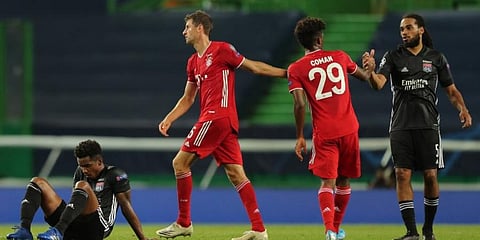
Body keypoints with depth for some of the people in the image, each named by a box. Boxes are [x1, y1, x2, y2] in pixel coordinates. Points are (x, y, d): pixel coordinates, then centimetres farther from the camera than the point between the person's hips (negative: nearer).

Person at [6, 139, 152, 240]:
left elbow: (126, 207, 1)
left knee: (83, 185, -31)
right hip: (74, 227, 7)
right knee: (38, 182, 0)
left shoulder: (116, 175, 5)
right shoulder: (80, 173, 22)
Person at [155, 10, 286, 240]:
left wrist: (286, 73, 1)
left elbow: (254, 67, 2)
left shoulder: (222, 50, -5)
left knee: (180, 162, -6)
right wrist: (169, 119, 12)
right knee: (235, 173, 3)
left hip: (217, 116, -8)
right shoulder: (193, 62, 20)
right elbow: (188, 98, 25)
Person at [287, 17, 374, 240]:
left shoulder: (296, 69, -3)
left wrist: (300, 136, -3)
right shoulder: (339, 57, 6)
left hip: (324, 133, -2)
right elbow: (364, 76, 24)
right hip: (349, 129, 2)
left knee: (327, 181, -4)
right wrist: (370, 66, 47)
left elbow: (300, 105, -11)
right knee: (343, 180, 17)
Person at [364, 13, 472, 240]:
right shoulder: (393, 57, 3)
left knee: (430, 176, -3)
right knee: (402, 175, -8)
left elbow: (451, 89, 13)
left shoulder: (436, 58, 7)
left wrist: (462, 109, -6)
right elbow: (378, 84, -11)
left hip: (428, 125, 0)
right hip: (400, 126, 0)